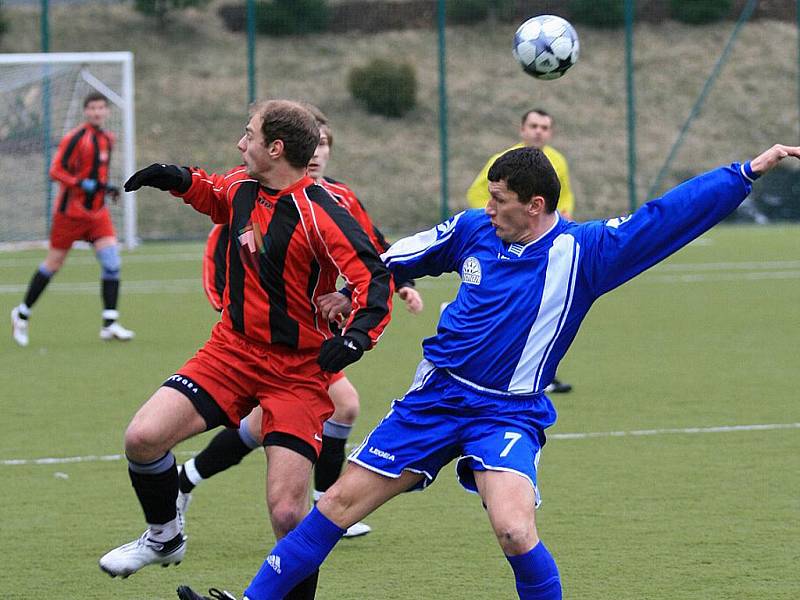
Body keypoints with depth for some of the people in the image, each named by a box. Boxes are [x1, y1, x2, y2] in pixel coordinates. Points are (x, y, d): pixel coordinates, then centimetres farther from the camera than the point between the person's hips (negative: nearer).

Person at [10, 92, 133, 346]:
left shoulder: (107, 139, 10)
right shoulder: (75, 138, -14)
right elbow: (56, 171, -18)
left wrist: (105, 187, 10)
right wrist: (82, 184, -30)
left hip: (97, 211, 6)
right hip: (71, 210, -6)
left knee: (111, 261, -10)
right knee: (53, 264, 4)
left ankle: (109, 324, -10)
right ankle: (22, 313, 23)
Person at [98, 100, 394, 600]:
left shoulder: (321, 215, -20)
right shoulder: (242, 187, 2)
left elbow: (376, 279, -22)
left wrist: (357, 335, -38)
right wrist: (183, 182, 9)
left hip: (299, 370, -6)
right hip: (233, 348, 6)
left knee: (288, 513, -14)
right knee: (143, 438, -11)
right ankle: (164, 536, 16)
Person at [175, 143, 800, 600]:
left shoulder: (583, 251, -11)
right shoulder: (473, 230, 2)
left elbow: (667, 215, -15)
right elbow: (402, 257, 21)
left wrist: (749, 170, -21)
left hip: (508, 414, -4)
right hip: (434, 398, 4)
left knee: (515, 529, -28)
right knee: (341, 500, 4)